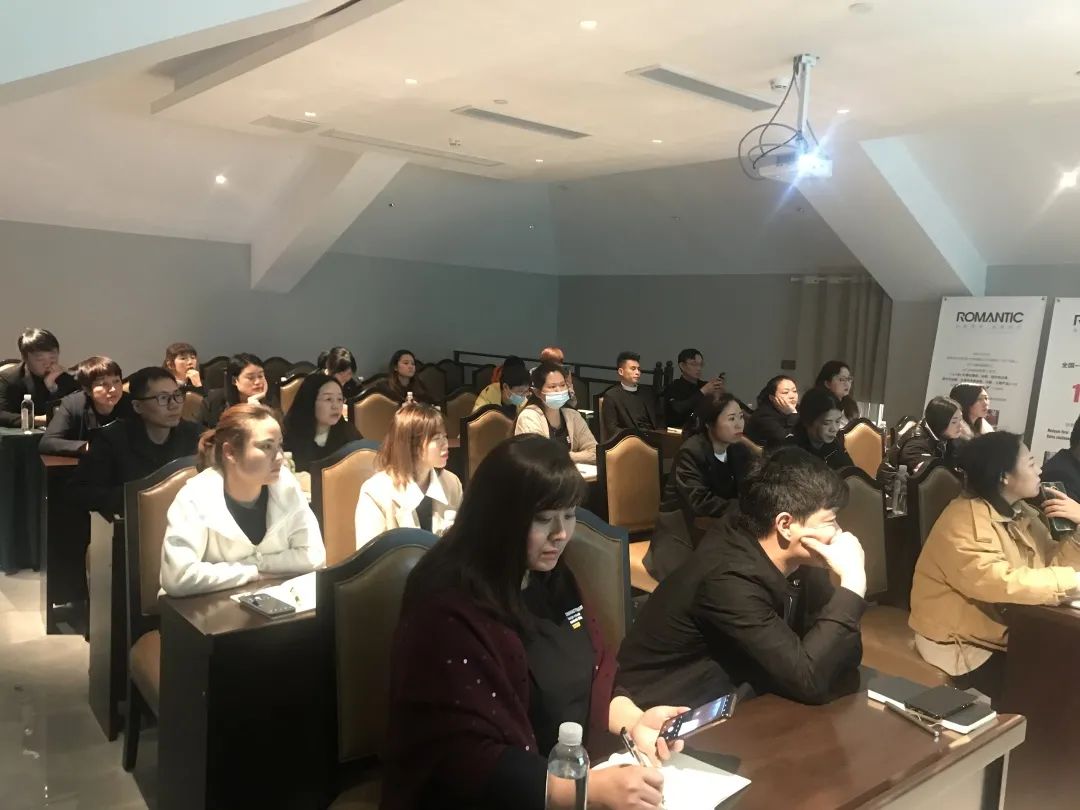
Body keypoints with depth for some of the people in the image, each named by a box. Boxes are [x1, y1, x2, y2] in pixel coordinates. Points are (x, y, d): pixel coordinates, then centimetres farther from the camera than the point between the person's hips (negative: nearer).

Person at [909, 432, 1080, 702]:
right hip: (961, 644, -9)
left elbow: (1053, 565, 2)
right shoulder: (964, 521, -24)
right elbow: (999, 583, -37)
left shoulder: (1020, 513, 5)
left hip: (1008, 631, 9)